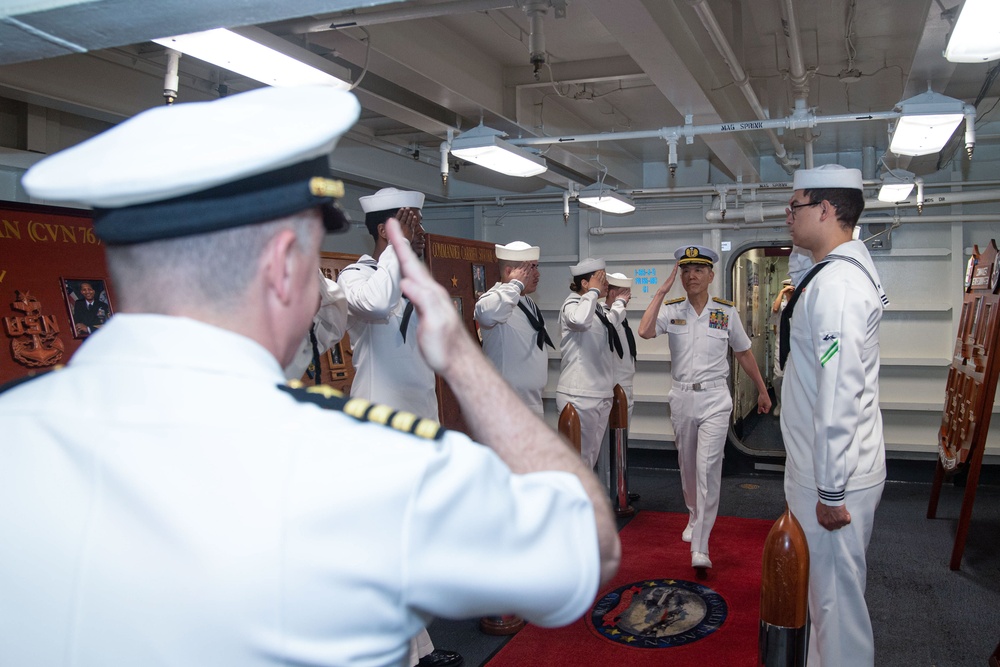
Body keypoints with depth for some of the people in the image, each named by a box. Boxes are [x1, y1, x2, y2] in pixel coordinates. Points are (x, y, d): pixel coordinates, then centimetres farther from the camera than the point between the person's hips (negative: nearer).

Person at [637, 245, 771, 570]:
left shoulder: (726, 312, 0)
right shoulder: (671, 310, 0)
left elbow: (744, 354, 11)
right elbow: (645, 331, -21)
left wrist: (762, 391, 17)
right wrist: (663, 289, -17)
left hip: (715, 398, -2)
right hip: (682, 397, 2)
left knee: (708, 468, -12)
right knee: (687, 466, 16)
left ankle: (700, 548, -9)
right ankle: (694, 518, 41)